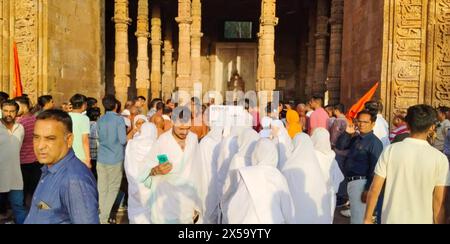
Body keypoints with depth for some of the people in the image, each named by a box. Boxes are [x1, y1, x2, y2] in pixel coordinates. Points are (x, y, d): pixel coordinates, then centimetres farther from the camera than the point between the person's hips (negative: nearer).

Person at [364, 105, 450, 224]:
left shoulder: (390, 150, -10)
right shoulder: (440, 158, -10)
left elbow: (374, 189, -8)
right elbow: (439, 201, -8)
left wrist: (367, 219, 1)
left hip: (391, 219, 0)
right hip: (422, 220, 1)